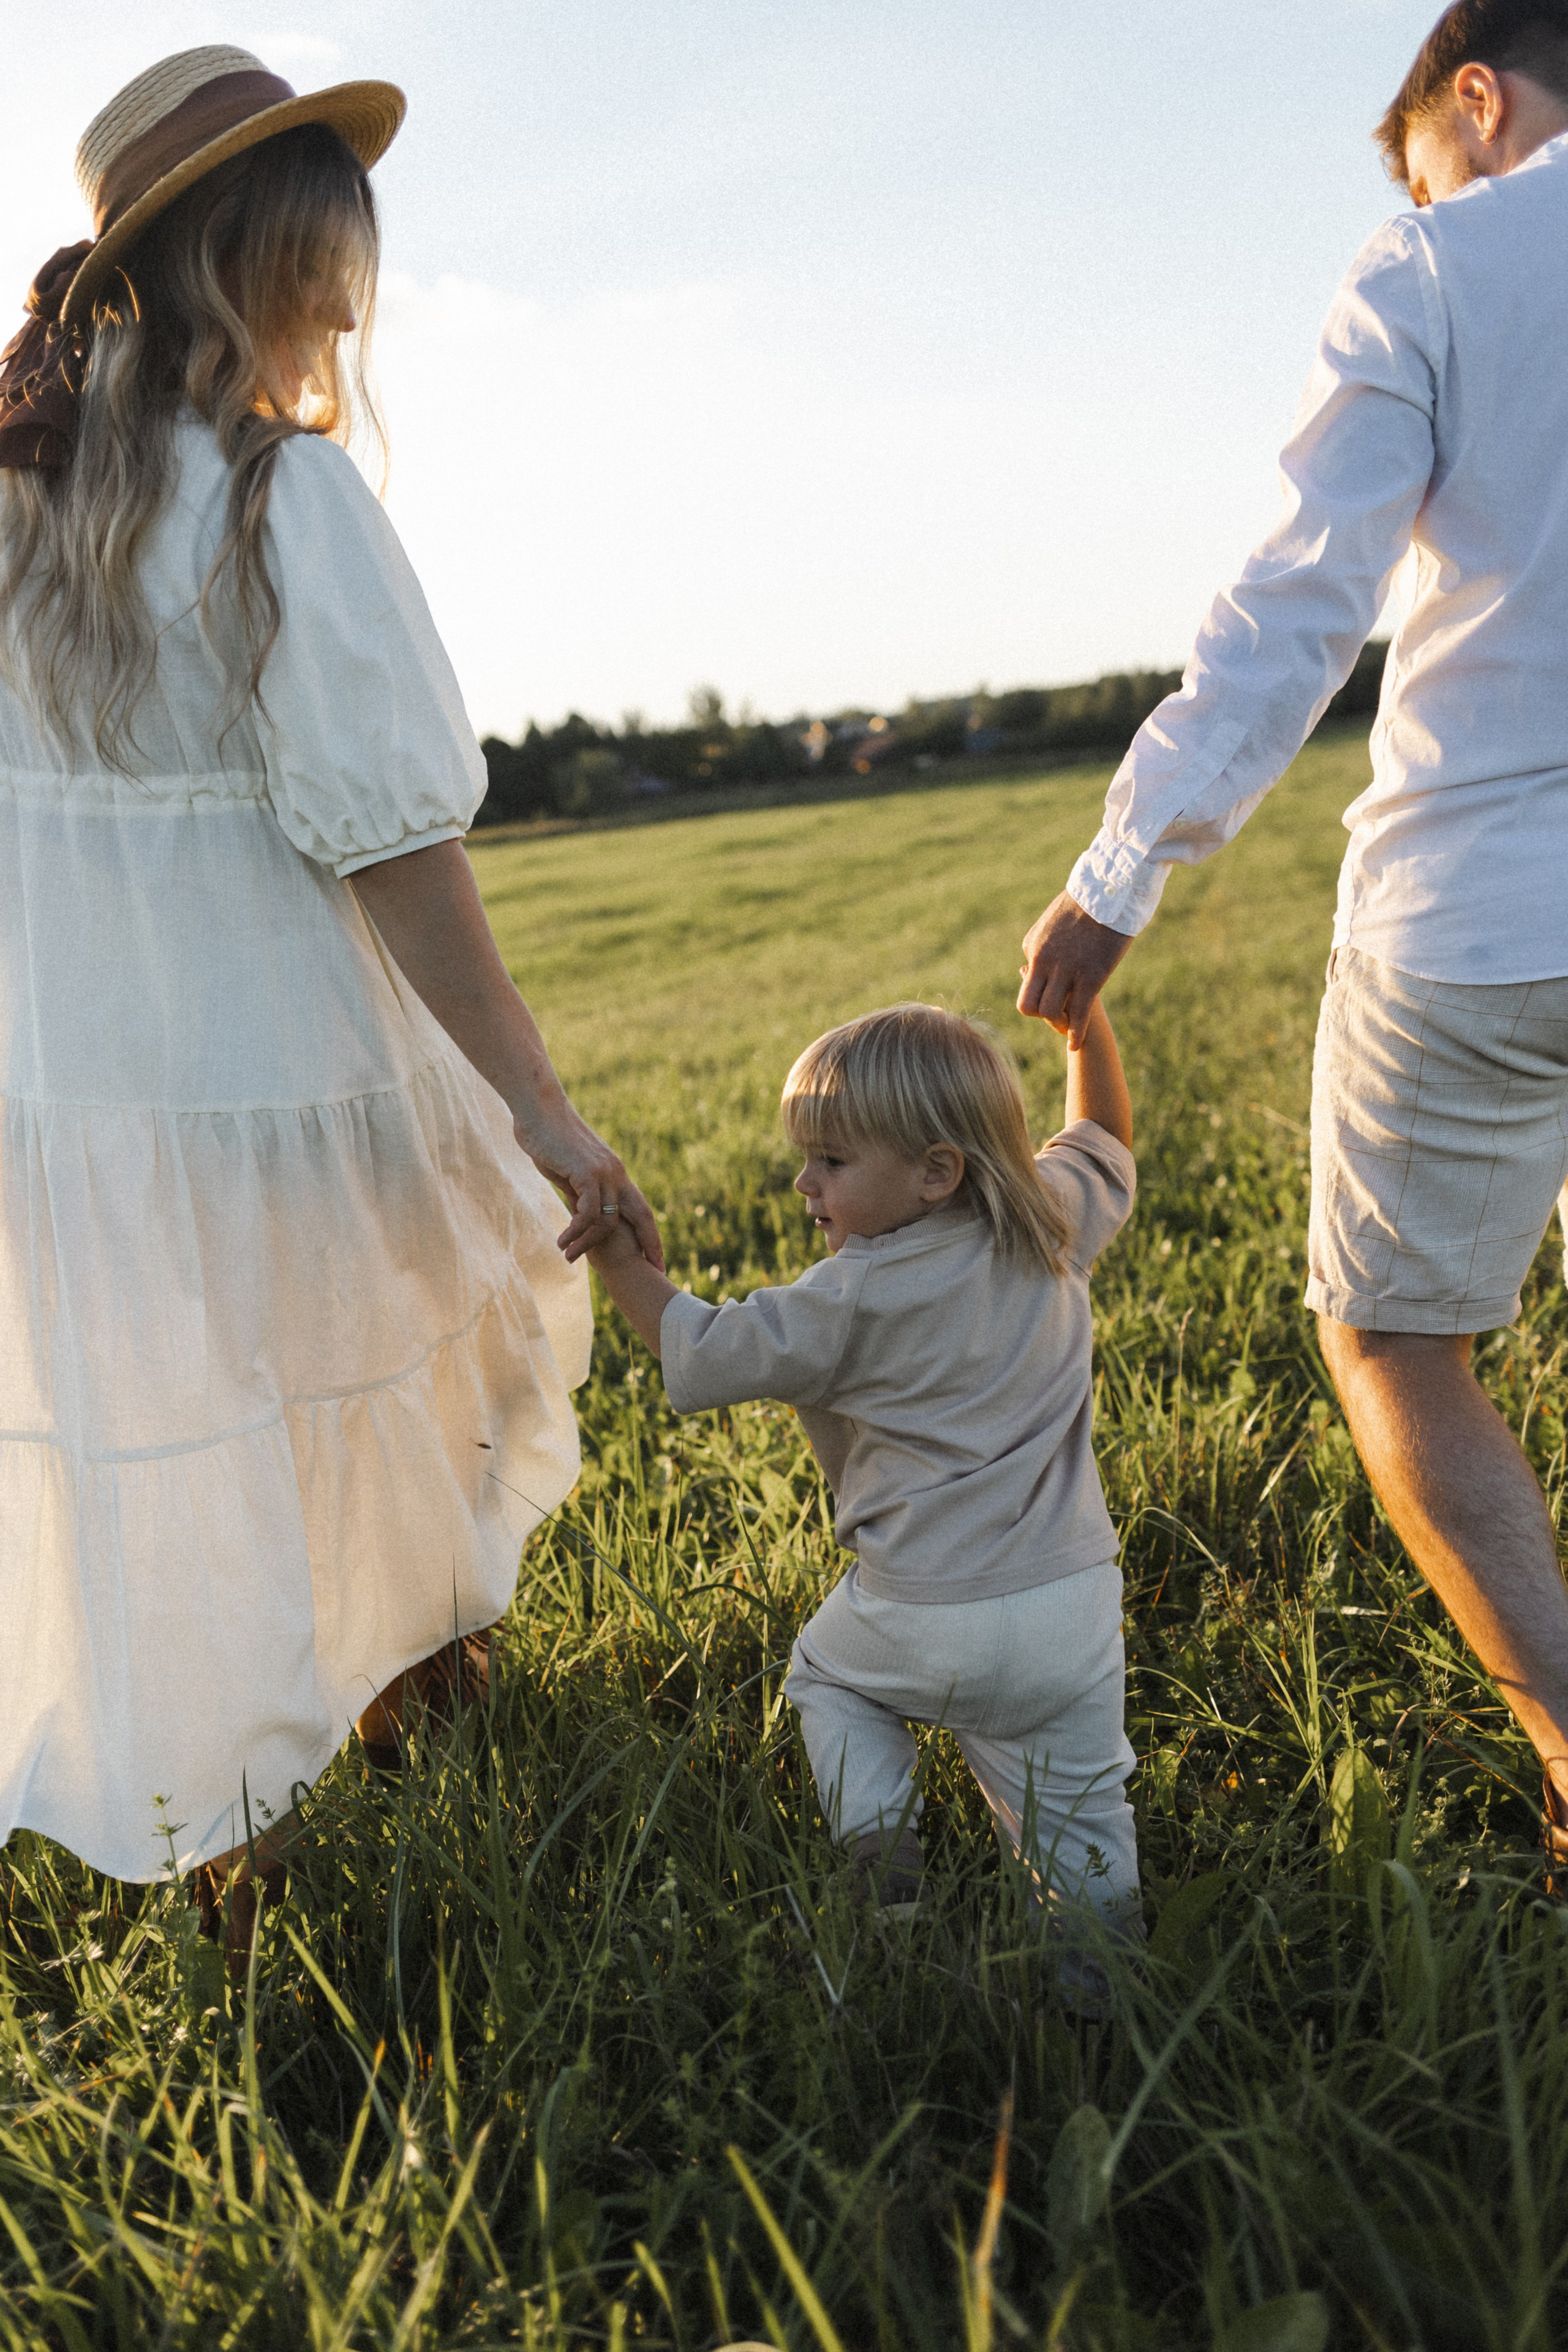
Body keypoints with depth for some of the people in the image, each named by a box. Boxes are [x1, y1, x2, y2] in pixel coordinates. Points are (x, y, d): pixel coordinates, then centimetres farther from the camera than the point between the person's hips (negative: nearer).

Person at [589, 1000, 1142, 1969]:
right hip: (1076, 1606, 4)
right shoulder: (1052, 1224, 1)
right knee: (1078, 1809, 17)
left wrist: (616, 1250, 2)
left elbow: (697, 1354, -6)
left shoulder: (851, 1303, -14)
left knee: (826, 1673, 26)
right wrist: (1085, 1015, 24)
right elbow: (1108, 1142, 22)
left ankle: (879, 1838, 9)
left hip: (926, 1618, -4)